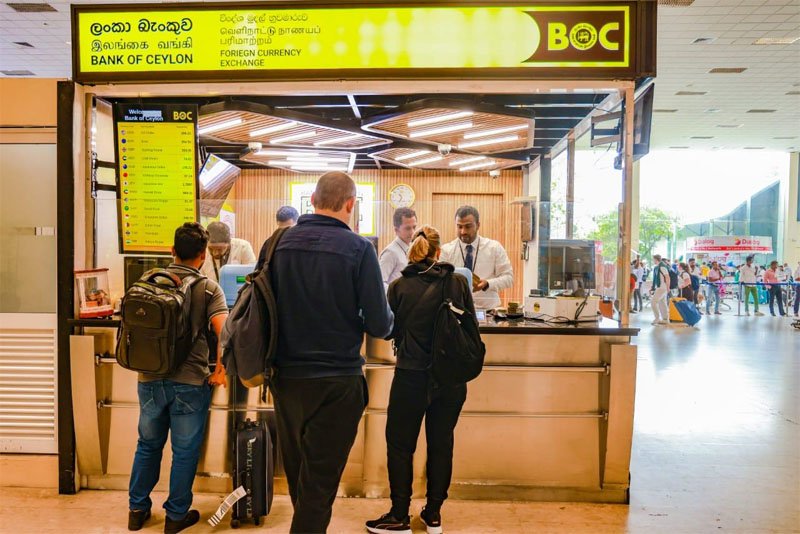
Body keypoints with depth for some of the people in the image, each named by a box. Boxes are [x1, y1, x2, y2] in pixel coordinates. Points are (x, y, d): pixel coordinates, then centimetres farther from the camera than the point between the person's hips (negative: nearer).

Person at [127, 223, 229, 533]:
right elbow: (224, 331, -22)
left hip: (150, 379, 4)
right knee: (185, 451, 11)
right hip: (190, 382, -4)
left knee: (148, 444, 21)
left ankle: (137, 509, 34)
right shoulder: (209, 288, -9)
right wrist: (221, 370, -10)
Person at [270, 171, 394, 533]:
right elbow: (380, 325, -13)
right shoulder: (358, 249, -13)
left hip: (286, 377, 5)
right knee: (319, 480, 8)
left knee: (296, 472, 22)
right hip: (336, 379, -4)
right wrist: (385, 317, 10)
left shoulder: (279, 242, -2)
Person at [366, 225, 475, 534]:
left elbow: (389, 330, 2)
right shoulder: (458, 283, -4)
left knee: (400, 444, 12)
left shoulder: (399, 286, -7)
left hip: (412, 376, -2)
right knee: (441, 443, 15)